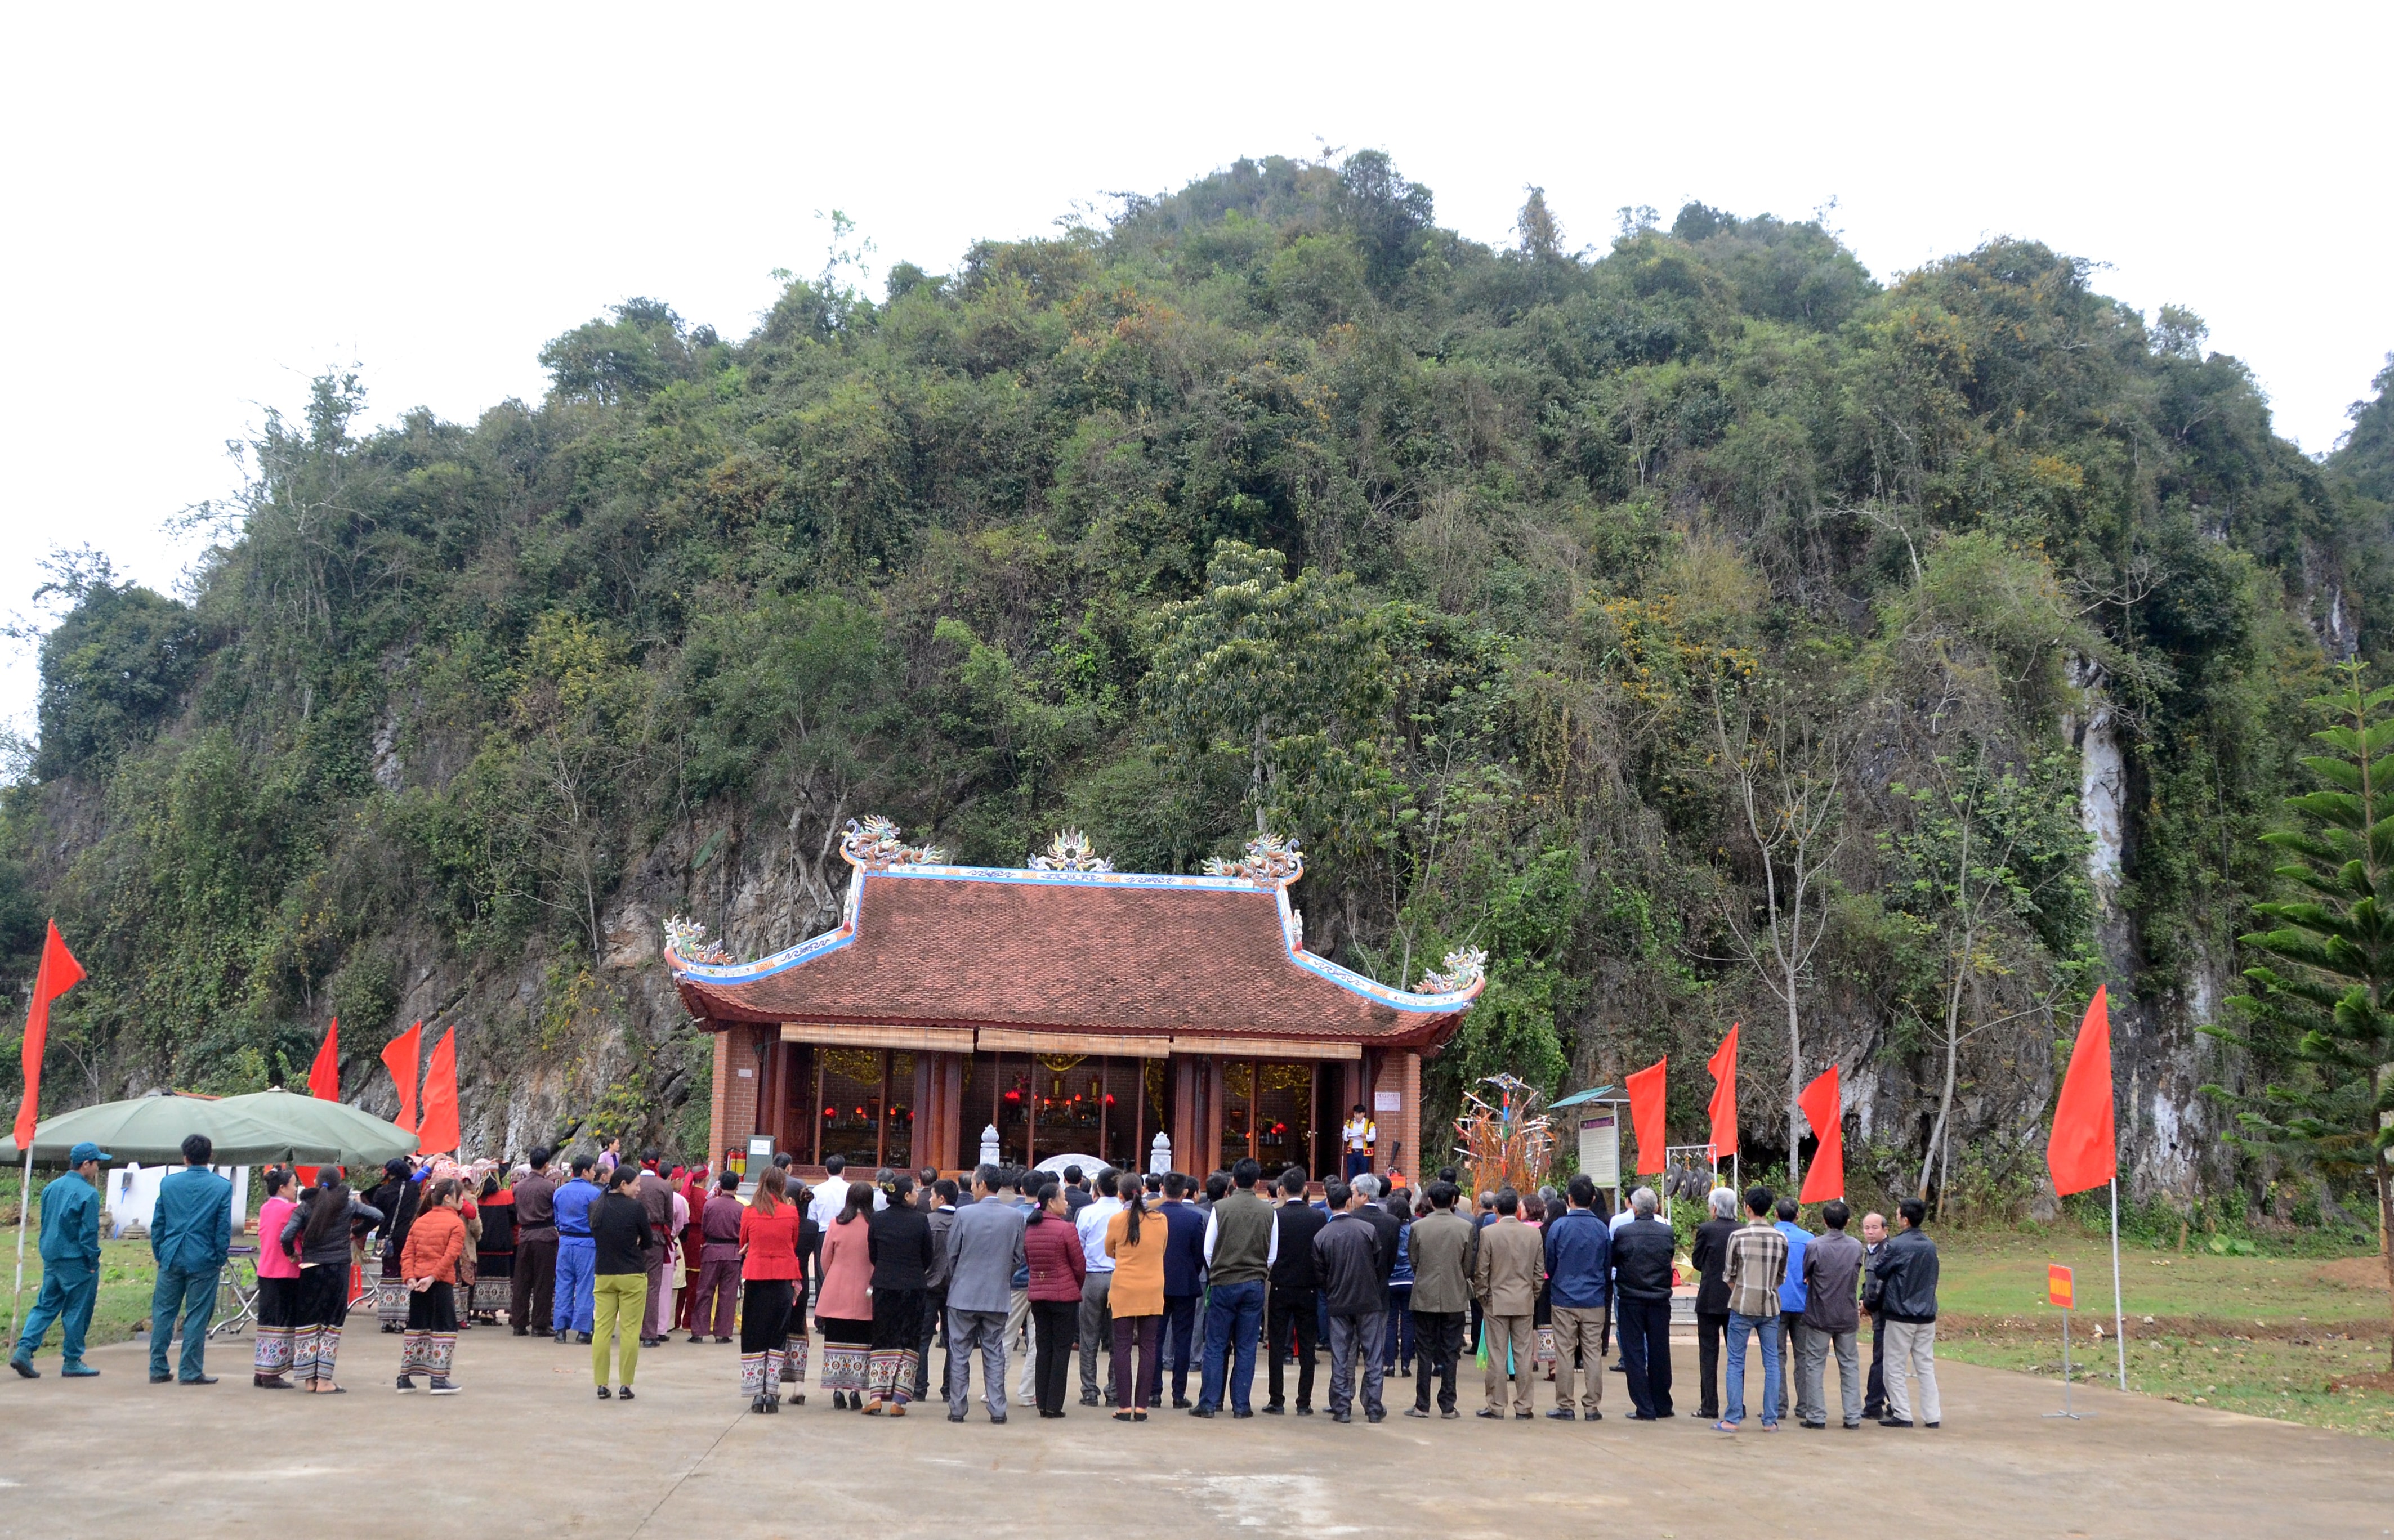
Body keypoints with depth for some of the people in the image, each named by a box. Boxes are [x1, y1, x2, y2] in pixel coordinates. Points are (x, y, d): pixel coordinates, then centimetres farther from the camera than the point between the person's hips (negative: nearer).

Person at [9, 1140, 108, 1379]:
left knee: (45, 1306, 15)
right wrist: (93, 1263, -8)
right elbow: (89, 1232, -16)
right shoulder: (88, 1193, -15)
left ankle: (24, 1350, 1)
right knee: (76, 1311, 2)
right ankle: (72, 1362, 8)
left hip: (51, 1259, 7)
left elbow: (44, 1223, 16)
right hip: (76, 1262, -7)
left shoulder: (50, 1187, 9)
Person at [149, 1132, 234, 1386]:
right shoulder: (222, 1187, -4)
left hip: (171, 1259, 2)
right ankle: (191, 1372, 6)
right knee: (197, 1317, 2)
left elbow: (157, 1224, 8)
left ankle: (158, 1369, 14)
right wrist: (220, 1260, 5)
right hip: (203, 1260, -2)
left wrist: (159, 1255, 16)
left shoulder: (168, 1184, 3)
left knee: (163, 1314, 11)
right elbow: (224, 1228, -4)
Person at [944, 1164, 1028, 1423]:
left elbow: (951, 1254, -2)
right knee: (995, 1354, 9)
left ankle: (957, 1409, 9)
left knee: (960, 1354, 7)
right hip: (999, 1296, 2)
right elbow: (1018, 1257, 3)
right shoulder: (1015, 1217, -3)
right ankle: (997, 1409, 7)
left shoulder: (964, 1214, -10)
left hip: (963, 1295, -2)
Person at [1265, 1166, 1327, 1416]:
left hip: (1280, 1289, -2)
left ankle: (1276, 1402, 7)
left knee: (1277, 1346, 6)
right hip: (1309, 1290, 2)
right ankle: (1304, 1403, 7)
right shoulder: (1320, 1217, -3)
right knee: (1307, 1347, 7)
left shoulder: (1275, 1216, -10)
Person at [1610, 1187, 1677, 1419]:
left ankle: (1645, 1408, 2)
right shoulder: (1667, 1232, -4)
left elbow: (1613, 1261, 0)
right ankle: (1662, 1406, 19)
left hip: (1631, 1300, -3)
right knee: (1659, 1353, 12)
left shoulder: (1622, 1233, -11)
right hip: (1660, 1298, 3)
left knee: (1634, 1353, 3)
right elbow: (1670, 1259, 8)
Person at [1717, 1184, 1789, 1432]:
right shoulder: (1781, 1239, 0)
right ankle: (1770, 1420, 8)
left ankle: (1732, 1419, 3)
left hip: (1742, 1307, -2)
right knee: (1772, 1363, 8)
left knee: (1736, 1363, 4)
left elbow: (1729, 1275, -2)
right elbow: (1782, 1277, 7)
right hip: (1770, 1307, 2)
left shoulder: (1738, 1236, -8)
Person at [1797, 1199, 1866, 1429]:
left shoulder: (1815, 1247, -14)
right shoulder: (1857, 1247, -3)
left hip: (1819, 1315, -3)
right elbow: (1856, 1277, 10)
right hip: (1847, 1316, 3)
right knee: (1850, 1365, 11)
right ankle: (1853, 1416, 10)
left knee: (1814, 1365, 4)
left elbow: (1803, 1276, -1)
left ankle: (1816, 1416, 3)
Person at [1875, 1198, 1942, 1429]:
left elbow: (1879, 1274, -5)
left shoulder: (1895, 1246, -15)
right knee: (1926, 1367, 11)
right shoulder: (1931, 1246, 5)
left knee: (1896, 1368, 3)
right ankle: (1932, 1415, 10)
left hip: (1901, 1315, -6)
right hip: (1927, 1315, 6)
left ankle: (1902, 1415, 1)